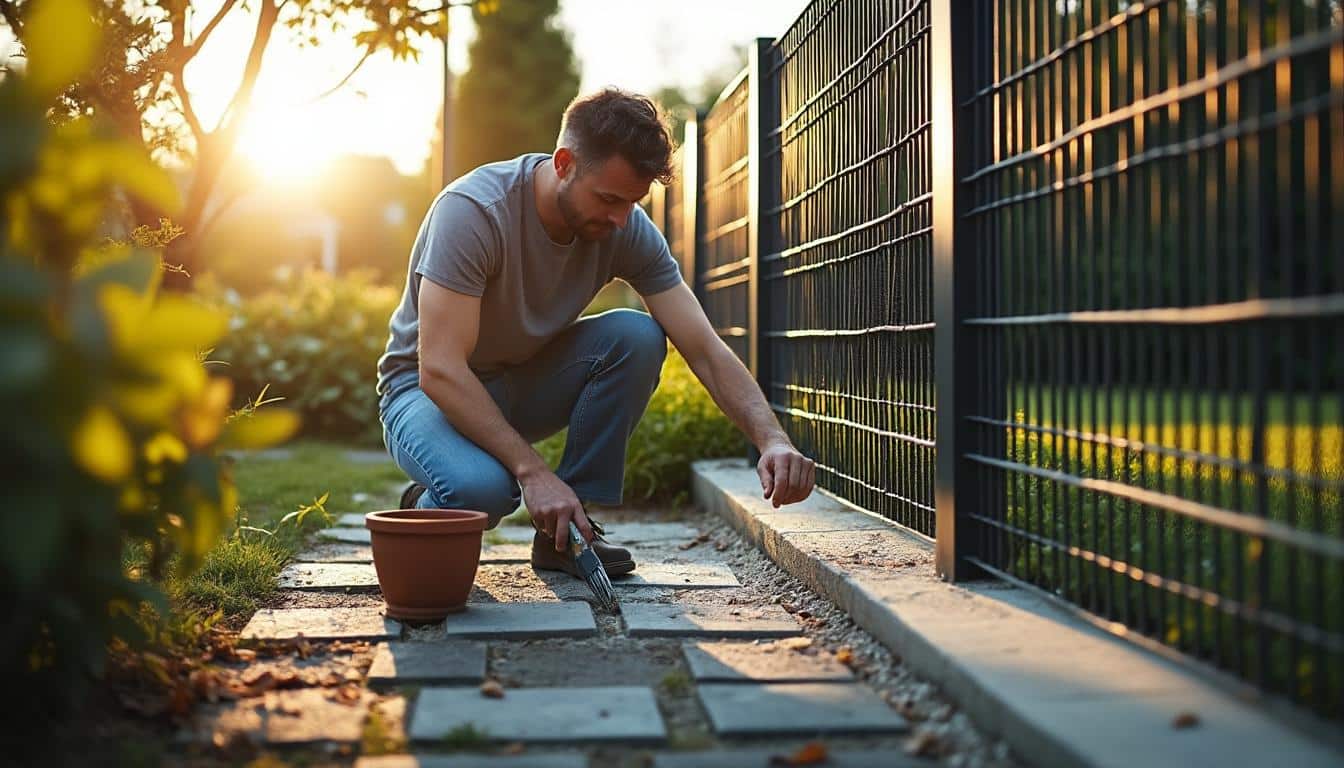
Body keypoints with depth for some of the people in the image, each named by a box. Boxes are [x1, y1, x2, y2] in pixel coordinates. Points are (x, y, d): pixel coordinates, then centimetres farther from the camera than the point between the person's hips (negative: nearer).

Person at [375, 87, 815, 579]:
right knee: (481, 487, -39)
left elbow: (705, 349, -16)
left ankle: (567, 529, -11)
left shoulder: (629, 230, -14)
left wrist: (772, 440, -33)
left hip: (525, 383, 5)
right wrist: (532, 470, -39)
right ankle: (424, 509, 0)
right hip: (428, 390, -5)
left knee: (637, 337, -23)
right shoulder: (473, 211, -29)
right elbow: (440, 371, -33)